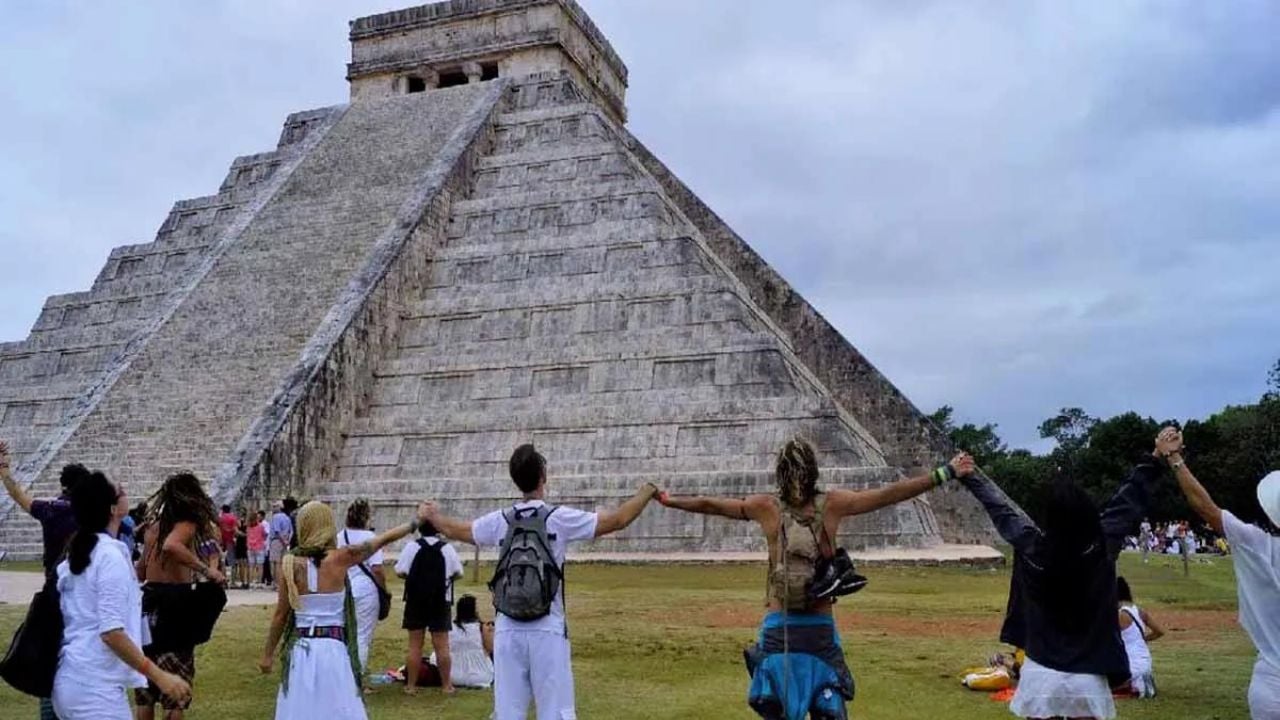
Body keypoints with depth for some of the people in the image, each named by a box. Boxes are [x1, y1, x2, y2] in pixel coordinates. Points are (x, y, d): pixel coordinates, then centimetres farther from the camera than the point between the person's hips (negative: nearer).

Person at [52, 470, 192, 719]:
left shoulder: (76, 553, 10)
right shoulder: (110, 556, -16)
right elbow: (111, 632, -23)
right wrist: (159, 676, -23)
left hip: (70, 682, 9)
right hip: (95, 688, -9)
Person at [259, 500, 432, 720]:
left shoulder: (290, 563, -3)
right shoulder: (339, 559, -8)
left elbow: (281, 615, 1)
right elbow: (383, 540, 3)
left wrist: (268, 654, 12)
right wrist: (416, 521, 16)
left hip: (301, 650, 2)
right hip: (332, 650, -2)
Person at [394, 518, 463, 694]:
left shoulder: (412, 547, -8)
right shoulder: (447, 549, -5)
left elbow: (400, 571, -8)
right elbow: (458, 573, 2)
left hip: (416, 602, 0)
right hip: (441, 602, 0)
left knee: (415, 645, 8)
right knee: (442, 645, 6)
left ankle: (411, 685, 10)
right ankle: (446, 685, 10)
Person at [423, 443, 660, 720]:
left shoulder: (499, 521, 5)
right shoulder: (560, 518, -5)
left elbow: (453, 530, 22)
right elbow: (618, 520, 0)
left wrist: (432, 515, 43)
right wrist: (648, 491, 16)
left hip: (507, 631, 4)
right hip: (547, 631, -3)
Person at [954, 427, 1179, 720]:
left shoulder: (1031, 548, -13)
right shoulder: (1102, 547, -12)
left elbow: (1002, 509, 2)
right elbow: (1128, 501, 0)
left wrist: (969, 477, 17)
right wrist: (1157, 458, 11)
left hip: (1041, 674, 0)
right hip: (1087, 678, 0)